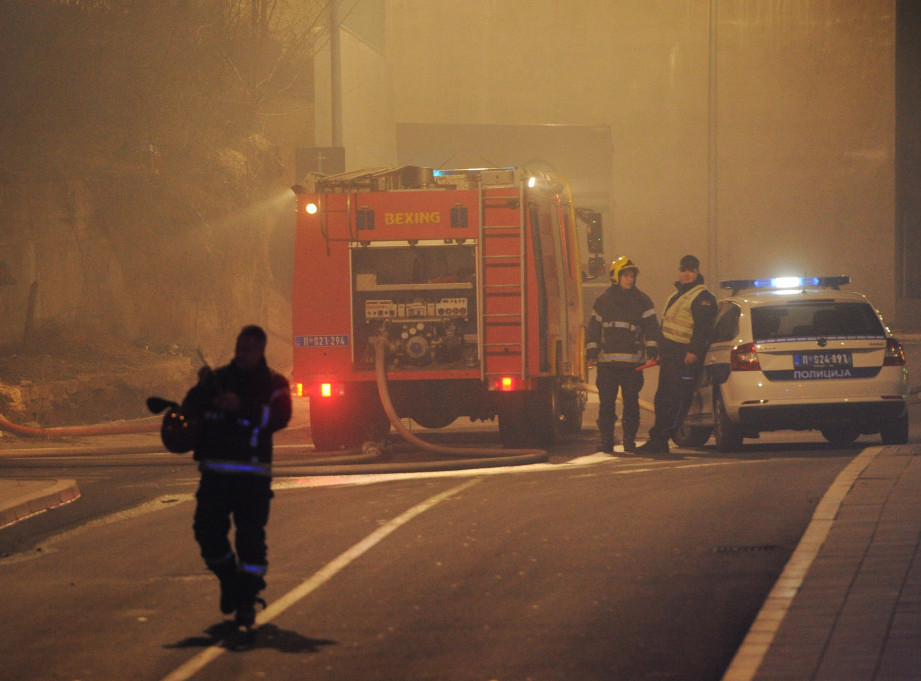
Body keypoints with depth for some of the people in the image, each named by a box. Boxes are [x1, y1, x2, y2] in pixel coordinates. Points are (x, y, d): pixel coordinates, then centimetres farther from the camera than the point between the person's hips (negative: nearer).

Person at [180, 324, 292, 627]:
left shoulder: (273, 384, 5)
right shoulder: (218, 378, 13)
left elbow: (279, 417, -13)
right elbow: (189, 412, 7)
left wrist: (242, 406, -23)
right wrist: (201, 389, -11)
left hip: (252, 474, -3)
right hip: (215, 470, 3)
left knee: (250, 535, -7)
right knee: (207, 529, -2)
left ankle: (247, 598, 0)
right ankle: (229, 579, 23)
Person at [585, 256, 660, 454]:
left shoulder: (642, 301, 8)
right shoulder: (603, 301, 11)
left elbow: (651, 328, 7)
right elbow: (593, 328, 15)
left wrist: (652, 351, -4)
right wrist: (591, 352, 6)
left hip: (632, 362, -1)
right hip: (607, 361, 1)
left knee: (631, 403, 1)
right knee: (606, 402, 0)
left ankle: (629, 441, 8)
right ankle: (606, 441, 5)